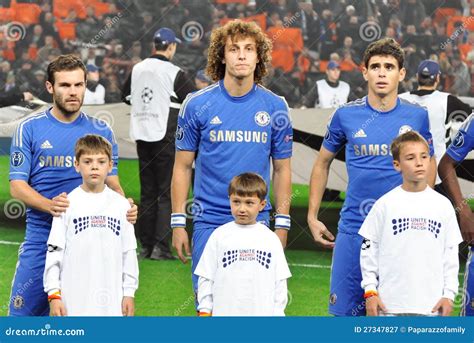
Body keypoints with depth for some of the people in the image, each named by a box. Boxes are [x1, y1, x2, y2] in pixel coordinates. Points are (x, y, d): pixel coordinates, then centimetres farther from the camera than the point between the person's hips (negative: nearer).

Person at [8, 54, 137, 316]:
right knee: (23, 314, -2)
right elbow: (17, 185, -2)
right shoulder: (29, 129, 2)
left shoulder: (101, 132, 8)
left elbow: (111, 182, 11)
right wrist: (50, 205, -22)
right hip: (41, 238, -1)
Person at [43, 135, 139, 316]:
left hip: (111, 301, 2)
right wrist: (54, 295, -5)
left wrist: (129, 292, 6)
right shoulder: (68, 204, -1)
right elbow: (54, 252, -1)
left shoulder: (121, 205, 6)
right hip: (74, 300, -2)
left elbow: (129, 253, 9)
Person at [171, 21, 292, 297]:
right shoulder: (197, 105, -1)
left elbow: (282, 170, 8)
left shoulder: (275, 107, 2)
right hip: (209, 222, -1)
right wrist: (178, 222, -2)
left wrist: (282, 223, 4)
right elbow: (182, 167, 3)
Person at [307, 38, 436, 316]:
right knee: (345, 311, 0)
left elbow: (428, 165, 15)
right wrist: (312, 217, 10)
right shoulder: (346, 115, 1)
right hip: (354, 228, 0)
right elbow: (323, 163, 13)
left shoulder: (417, 116, 2)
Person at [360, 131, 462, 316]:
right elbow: (368, 249, 4)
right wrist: (370, 291, -1)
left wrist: (449, 295, 3)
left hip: (431, 305, 1)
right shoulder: (385, 204, 0)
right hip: (390, 302, -1)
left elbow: (451, 254, 9)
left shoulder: (443, 205, 6)